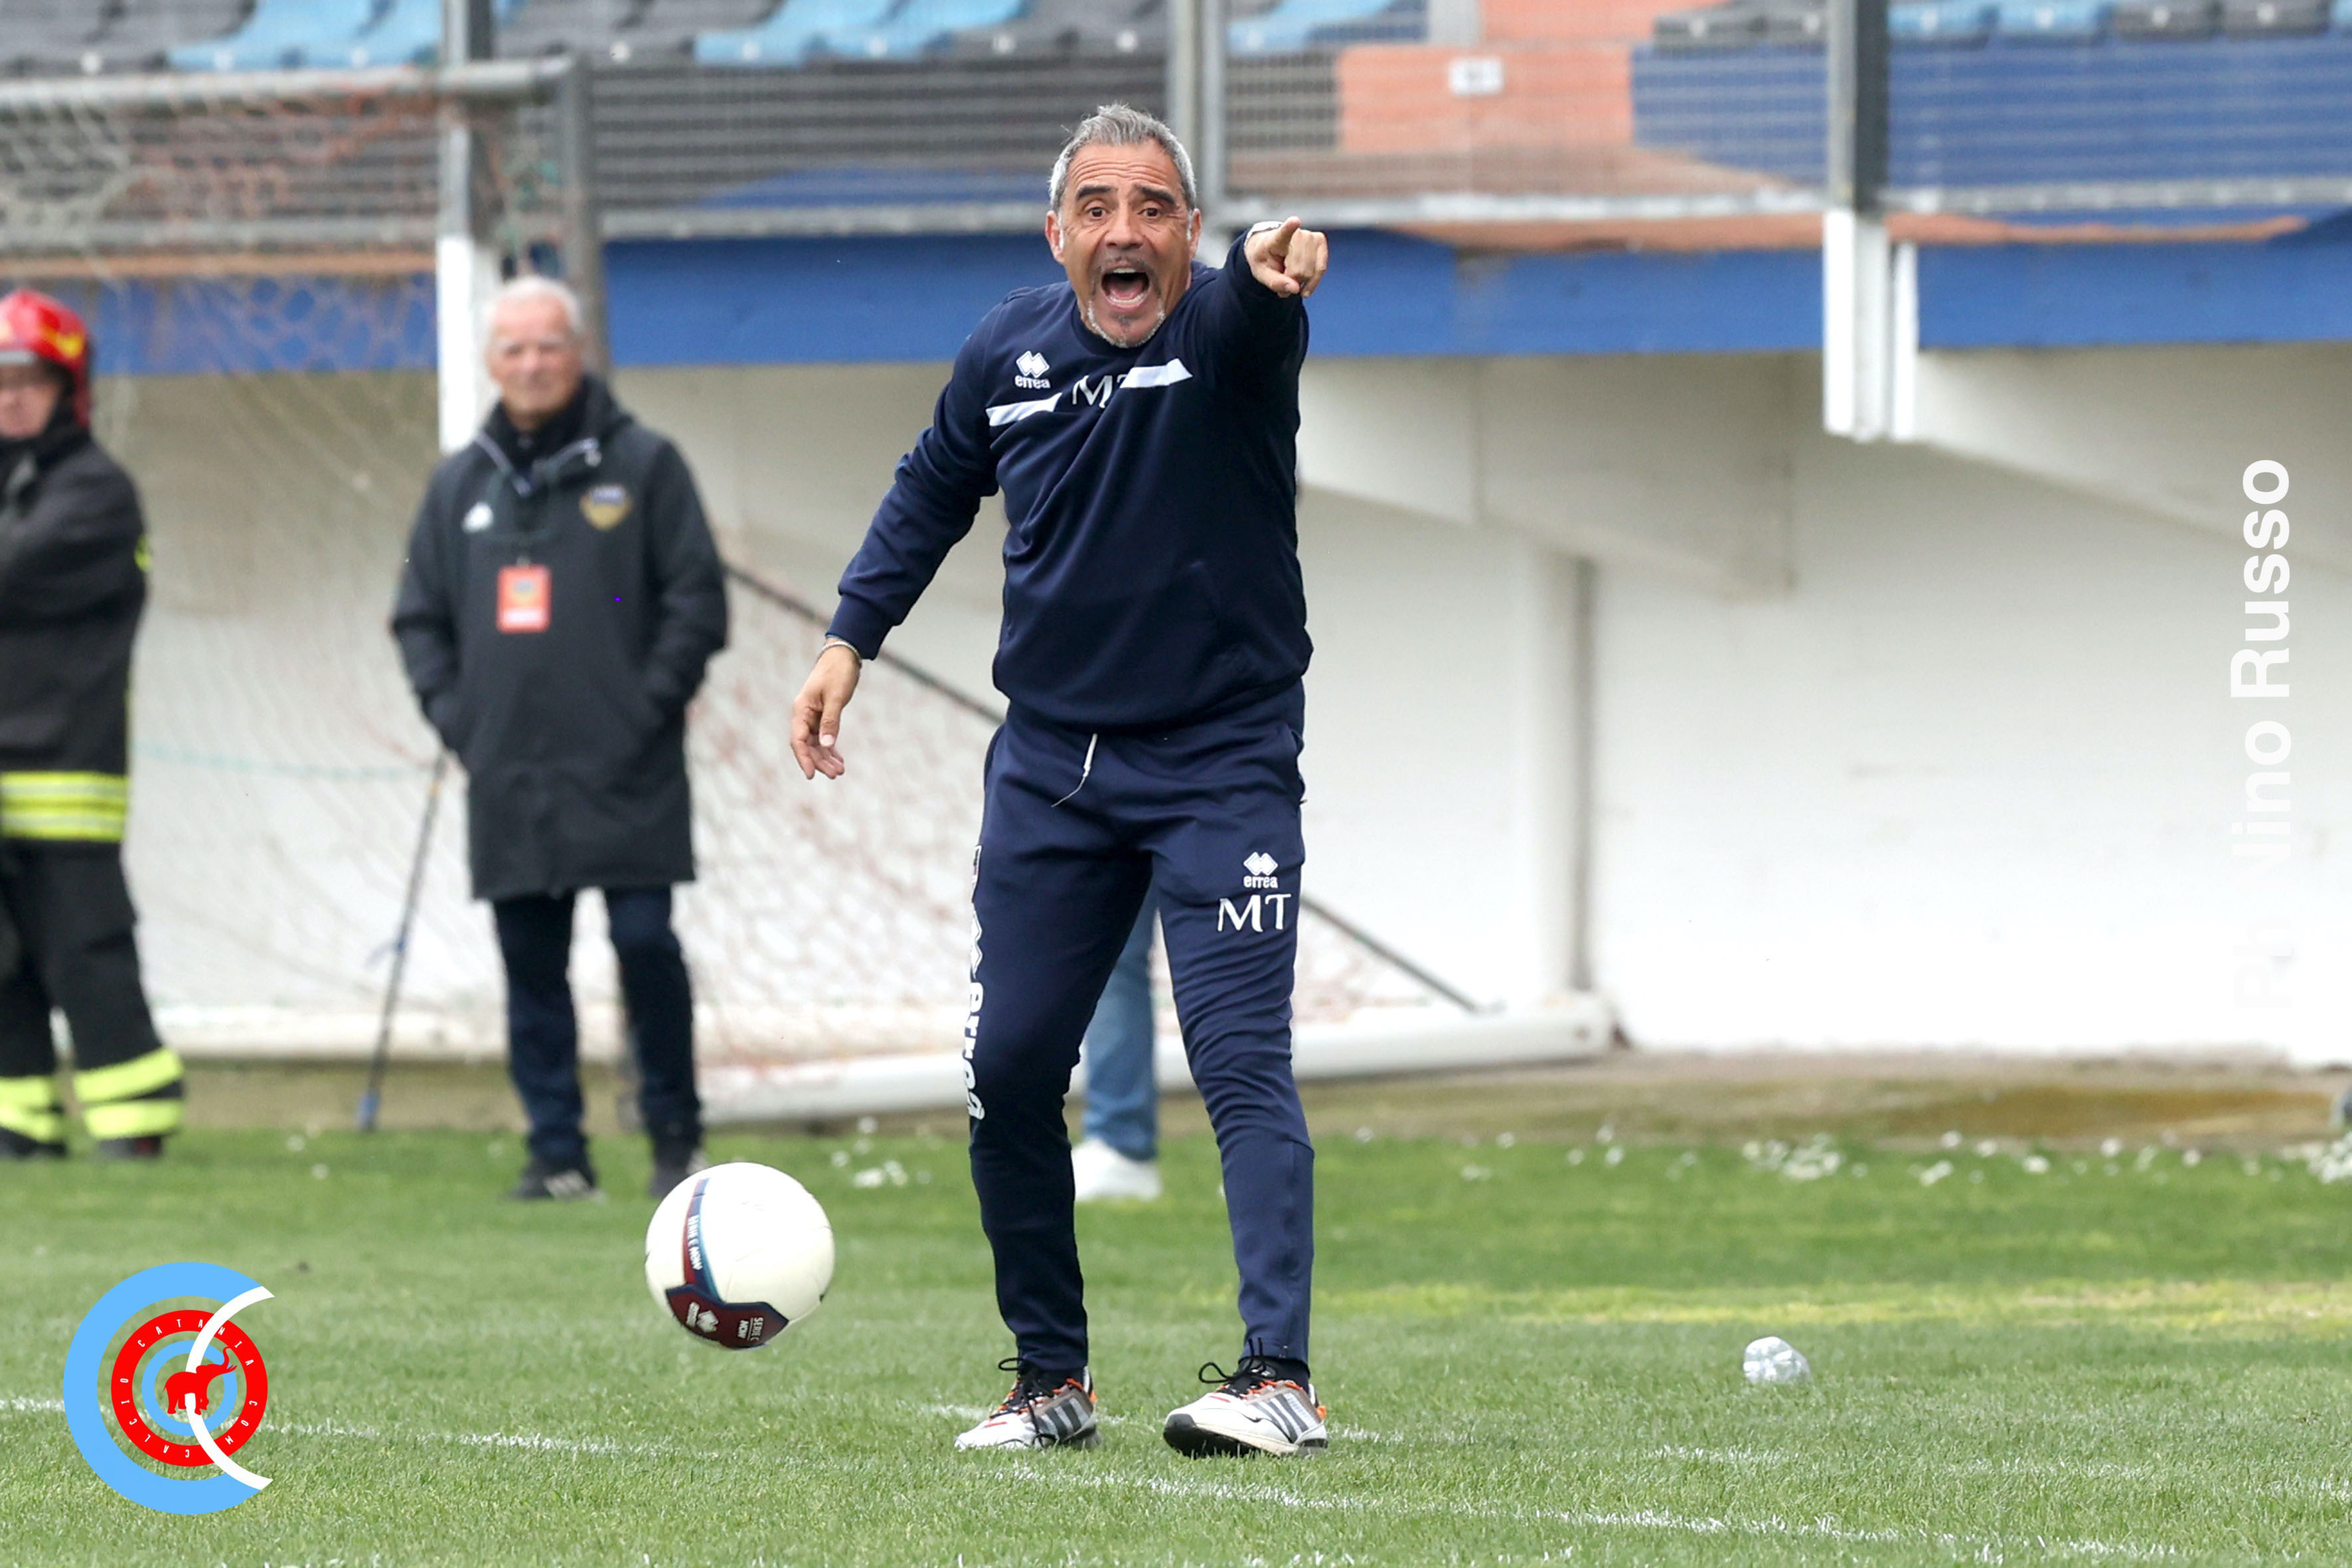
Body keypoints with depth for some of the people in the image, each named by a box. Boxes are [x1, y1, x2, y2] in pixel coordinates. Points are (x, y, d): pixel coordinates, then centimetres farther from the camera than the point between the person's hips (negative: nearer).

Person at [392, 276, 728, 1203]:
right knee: (530, 966, 3)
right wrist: (454, 715, 6)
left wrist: (649, 706, -8)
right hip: (507, 779, 4)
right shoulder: (460, 484, 14)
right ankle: (556, 1153, 8)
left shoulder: (641, 466, 2)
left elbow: (698, 600, 0)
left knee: (645, 943, -8)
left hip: (623, 776, -4)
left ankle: (676, 1137, 4)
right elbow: (419, 616, 20)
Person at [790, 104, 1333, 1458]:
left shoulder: (1229, 331, -14)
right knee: (1010, 1075, 6)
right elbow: (931, 495, 19)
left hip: (1223, 770, -5)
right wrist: (852, 637, 12)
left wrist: (1273, 272, -63)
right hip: (1050, 767, 5)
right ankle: (1051, 1379, 21)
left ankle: (1281, 1379, -21)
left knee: (1242, 1060, -17)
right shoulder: (1010, 352, 1)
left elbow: (1255, 314, -40)